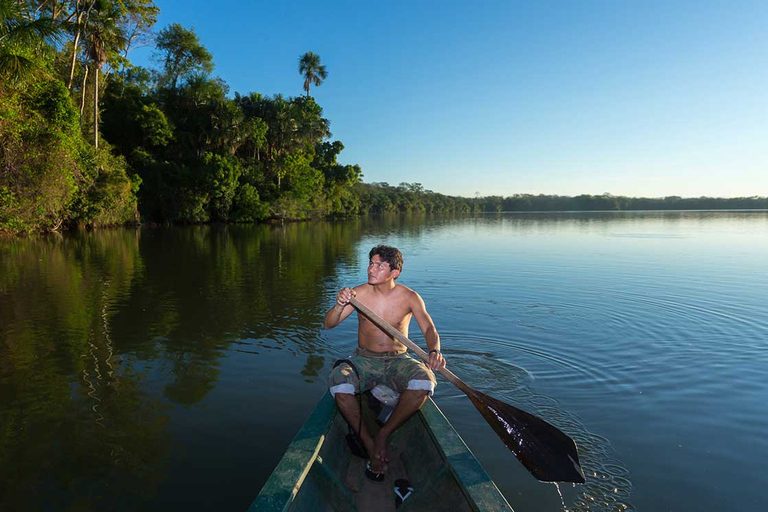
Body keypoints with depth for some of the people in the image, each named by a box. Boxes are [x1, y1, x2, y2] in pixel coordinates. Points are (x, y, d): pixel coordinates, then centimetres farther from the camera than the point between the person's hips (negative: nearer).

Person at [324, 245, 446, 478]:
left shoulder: (409, 297, -6)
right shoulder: (360, 293, -5)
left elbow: (429, 329, -14)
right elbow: (328, 324, -6)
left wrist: (435, 351, -36)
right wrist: (340, 305, -28)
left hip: (397, 362, 0)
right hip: (364, 360, 1)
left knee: (424, 382, -31)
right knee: (338, 383, -30)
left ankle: (384, 435, -9)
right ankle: (368, 443, -10)